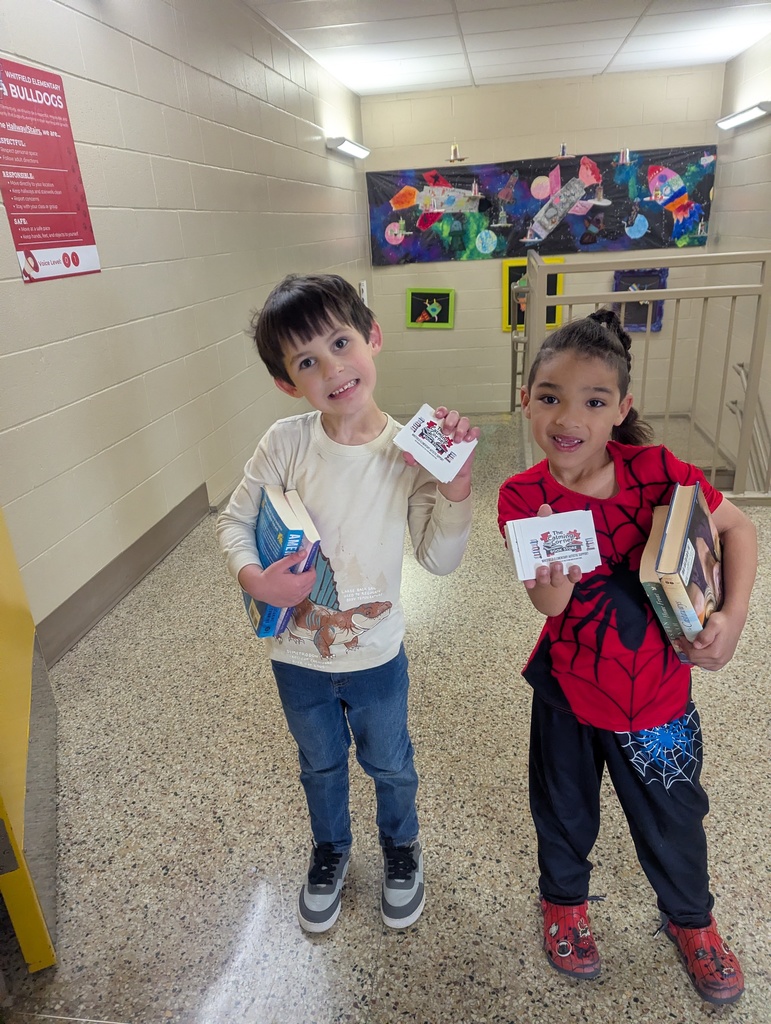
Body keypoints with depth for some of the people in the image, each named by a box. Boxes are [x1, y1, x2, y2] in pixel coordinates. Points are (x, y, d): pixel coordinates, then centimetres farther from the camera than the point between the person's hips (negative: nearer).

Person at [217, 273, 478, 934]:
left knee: (389, 764, 25)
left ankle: (401, 846, 57)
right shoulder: (287, 442, -18)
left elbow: (440, 558, -19)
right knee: (320, 765, 27)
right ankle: (331, 849, 57)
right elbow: (235, 522, -7)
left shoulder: (411, 454, -18)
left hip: (376, 656, 0)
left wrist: (457, 482, -32)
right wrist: (254, 579, -25)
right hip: (297, 655, 1)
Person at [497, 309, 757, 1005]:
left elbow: (737, 528, -4)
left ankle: (689, 918, 56)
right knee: (565, 809, 22)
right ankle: (565, 899, 55)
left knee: (672, 816, 22)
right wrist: (550, 594, -44)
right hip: (568, 690, 0)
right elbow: (546, 600, -21)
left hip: (657, 694, 1)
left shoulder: (656, 469, -18)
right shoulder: (525, 497, -18)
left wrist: (732, 615, -15)